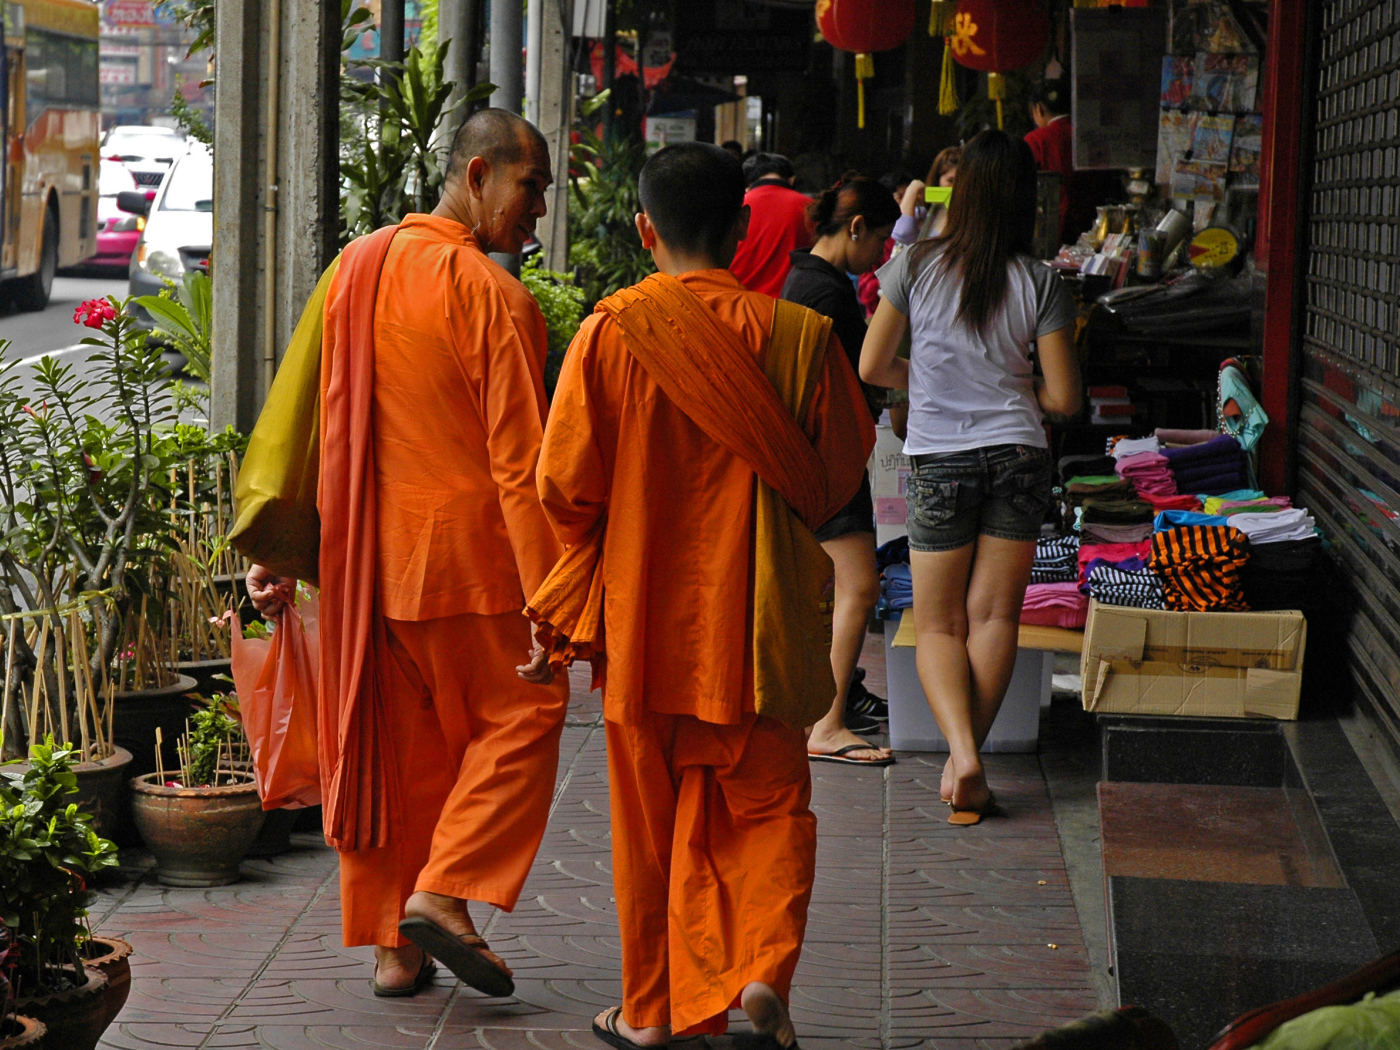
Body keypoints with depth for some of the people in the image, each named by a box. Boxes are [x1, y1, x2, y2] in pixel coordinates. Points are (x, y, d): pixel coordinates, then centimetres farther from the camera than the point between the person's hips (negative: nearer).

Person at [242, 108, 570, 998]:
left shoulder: (353, 271, 7)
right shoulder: (496, 299, -13)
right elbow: (519, 465, -16)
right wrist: (548, 603, -15)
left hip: (360, 555, 6)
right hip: (462, 555, -6)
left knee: (389, 742, 13)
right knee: (520, 713, 10)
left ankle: (393, 944, 14)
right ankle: (443, 890, -3)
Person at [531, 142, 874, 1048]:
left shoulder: (612, 332, -10)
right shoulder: (798, 335, -6)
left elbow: (565, 485, -8)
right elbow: (842, 472, 3)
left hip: (644, 615, 0)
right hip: (758, 622, 0)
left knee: (652, 818, 12)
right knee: (766, 805, 12)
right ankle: (765, 965, -9)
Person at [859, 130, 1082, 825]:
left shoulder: (916, 265, -6)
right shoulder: (1038, 282, -5)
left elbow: (872, 367, 0)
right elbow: (1063, 398, -3)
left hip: (937, 460, 0)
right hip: (1018, 454, 1)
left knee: (938, 623, 9)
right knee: (995, 615, 8)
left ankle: (961, 749, -13)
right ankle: (966, 767, 4)